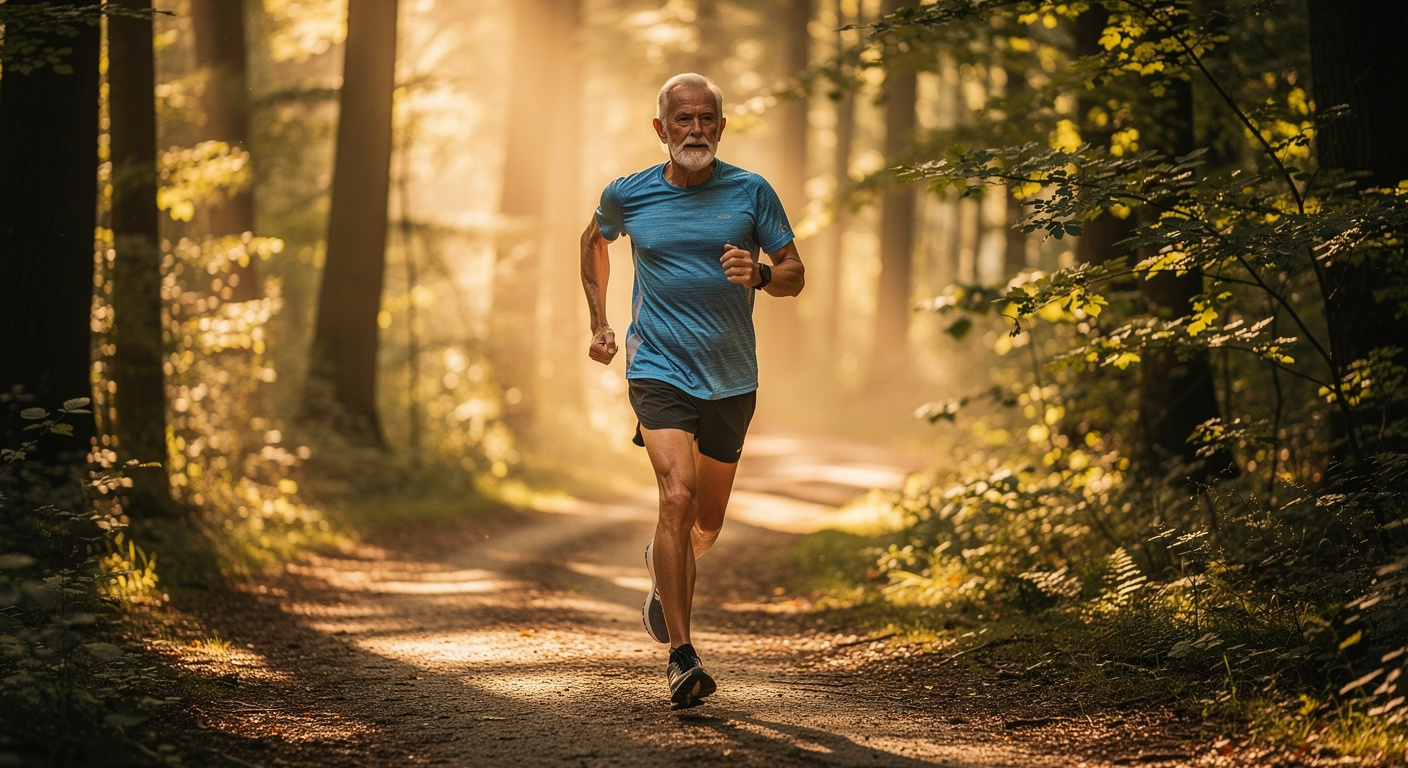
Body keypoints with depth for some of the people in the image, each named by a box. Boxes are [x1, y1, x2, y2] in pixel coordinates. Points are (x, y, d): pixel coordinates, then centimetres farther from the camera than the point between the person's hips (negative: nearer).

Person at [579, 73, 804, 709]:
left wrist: (759, 274, -20)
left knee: (706, 524, 14)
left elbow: (794, 276, 2)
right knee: (679, 496, -23)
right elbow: (594, 240, 22)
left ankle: (662, 566, 51)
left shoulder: (751, 193, -1)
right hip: (658, 370, -2)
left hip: (731, 380, 2)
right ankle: (681, 658, -21)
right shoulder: (627, 196, 0)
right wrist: (599, 323, 15)